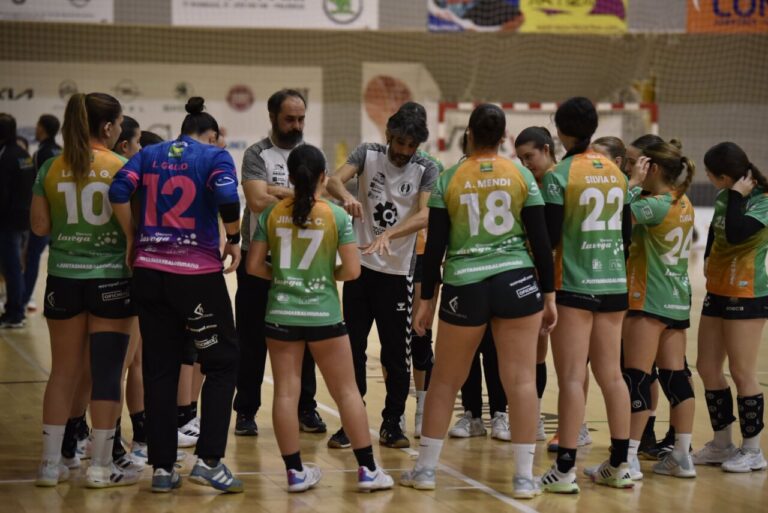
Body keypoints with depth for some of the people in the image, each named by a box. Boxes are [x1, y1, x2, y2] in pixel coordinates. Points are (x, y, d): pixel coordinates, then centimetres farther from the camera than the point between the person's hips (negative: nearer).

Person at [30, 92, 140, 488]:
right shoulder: (122, 168, -7)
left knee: (63, 372, 11)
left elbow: (40, 226, 4)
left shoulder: (51, 169, 2)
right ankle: (101, 466, 8)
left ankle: (51, 463, 14)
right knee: (106, 372, 3)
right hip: (111, 278, -3)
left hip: (64, 278, 3)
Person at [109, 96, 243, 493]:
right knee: (222, 363, 9)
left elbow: (119, 192, -4)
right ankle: (208, 461, 0)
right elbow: (227, 198, -17)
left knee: (159, 369, 10)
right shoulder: (214, 156, 1)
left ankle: (162, 467, 12)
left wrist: (133, 241, 5)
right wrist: (233, 241, -3)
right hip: (198, 273, -4)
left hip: (149, 271, 4)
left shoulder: (149, 155, 11)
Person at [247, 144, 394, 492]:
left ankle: (295, 472, 9)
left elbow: (254, 266, 0)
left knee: (286, 392, 6)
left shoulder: (272, 214, -2)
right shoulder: (336, 216, -7)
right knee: (346, 391, 8)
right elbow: (352, 270, -8)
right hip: (323, 316, -2)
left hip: (281, 315, 2)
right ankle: (367, 469, 10)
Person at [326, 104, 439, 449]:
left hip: (398, 272, -1)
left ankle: (392, 422, 16)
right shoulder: (368, 154, -1)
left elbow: (425, 215, -19)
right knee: (353, 347, 5)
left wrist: (387, 235, -35)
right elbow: (334, 180, -16)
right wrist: (346, 196, -40)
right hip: (360, 266, 1)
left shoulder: (426, 170, -5)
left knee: (397, 352, 4)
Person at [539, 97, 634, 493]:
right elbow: (626, 232, 13)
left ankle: (565, 470, -6)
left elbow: (549, 237, -14)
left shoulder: (559, 176, -10)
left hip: (574, 286, -5)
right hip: (614, 283, 5)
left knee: (571, 377, -5)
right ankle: (619, 464, 15)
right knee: (611, 374, 11)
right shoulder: (616, 173, 8)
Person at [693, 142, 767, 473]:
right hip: (717, 293, 8)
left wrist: (737, 196, -20)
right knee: (707, 368, 9)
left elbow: (736, 234, -30)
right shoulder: (724, 197, 7)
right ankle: (722, 444, 20)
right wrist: (709, 258, 11)